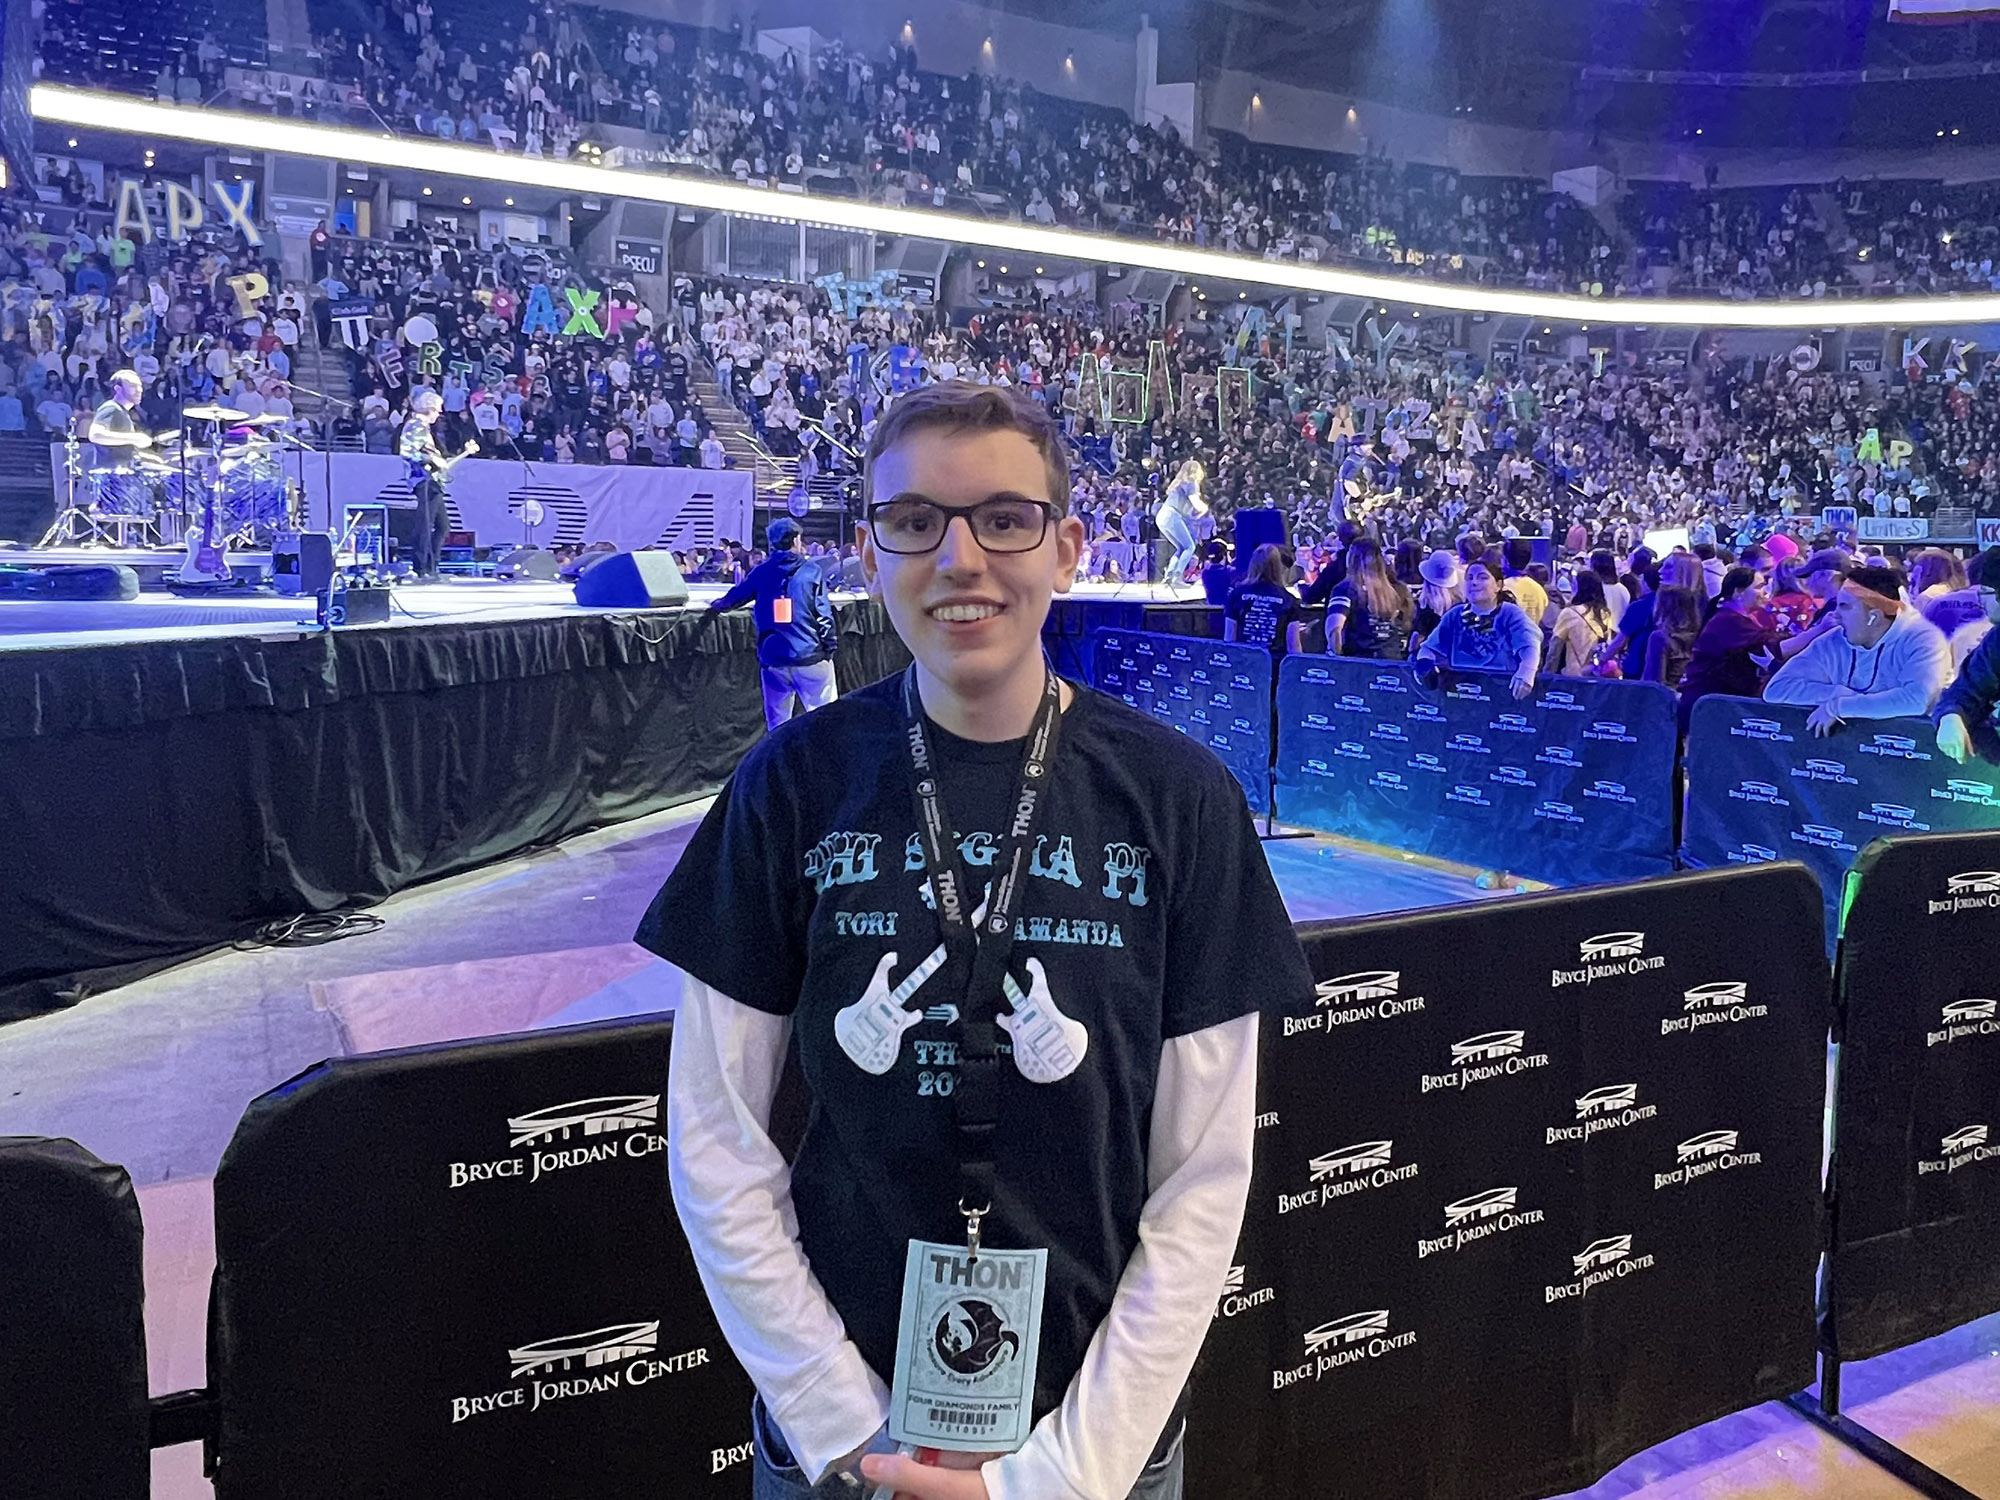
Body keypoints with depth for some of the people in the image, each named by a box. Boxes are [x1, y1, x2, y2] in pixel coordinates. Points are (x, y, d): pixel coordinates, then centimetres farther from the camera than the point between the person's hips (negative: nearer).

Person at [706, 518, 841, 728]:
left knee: (777, 725, 11)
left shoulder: (761, 572, 7)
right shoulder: (811, 571, -2)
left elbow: (734, 599, 18)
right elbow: (823, 614, -7)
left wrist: (717, 606, 38)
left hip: (773, 658, 4)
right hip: (810, 657, -3)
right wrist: (830, 647, 0)